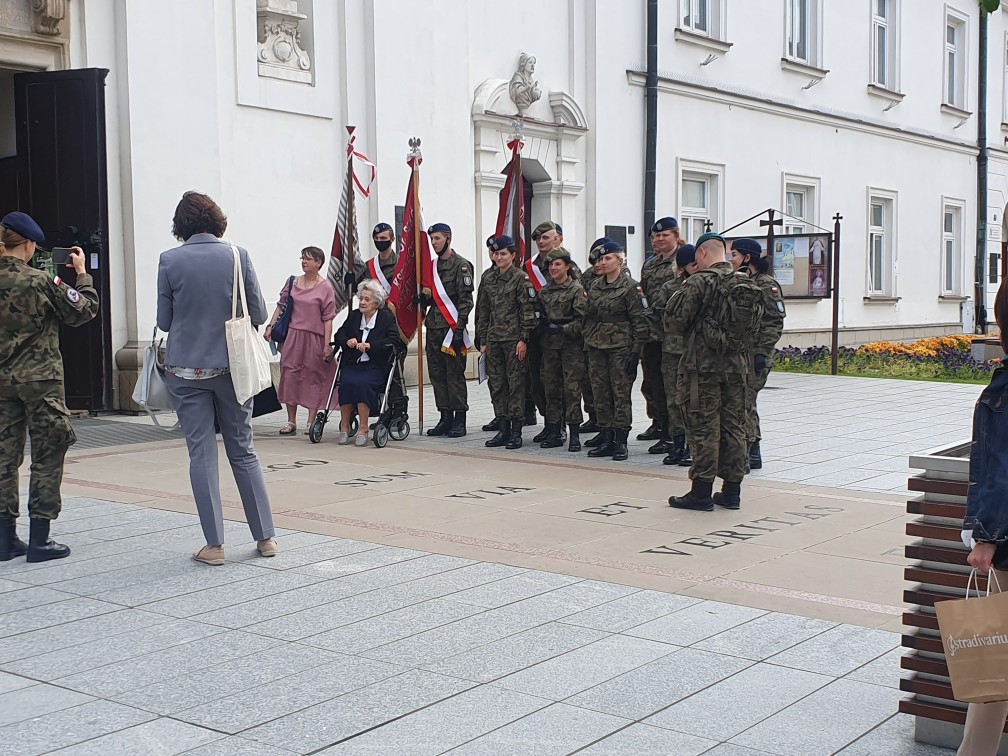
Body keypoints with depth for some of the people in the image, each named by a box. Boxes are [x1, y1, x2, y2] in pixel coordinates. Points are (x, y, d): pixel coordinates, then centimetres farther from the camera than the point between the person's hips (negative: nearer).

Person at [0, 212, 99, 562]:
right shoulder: (41, 282, -14)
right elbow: (84, 310, -4)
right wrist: (82, 273, 7)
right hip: (40, 379, -5)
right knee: (47, 457, 3)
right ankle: (39, 539, 5)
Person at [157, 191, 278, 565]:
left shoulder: (170, 261, -6)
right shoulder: (238, 256, -4)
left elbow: (164, 321, 0)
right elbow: (259, 314, -1)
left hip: (187, 369, -1)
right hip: (231, 366, 1)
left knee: (201, 453, 5)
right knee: (243, 450, 12)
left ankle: (214, 544, 5)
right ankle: (265, 536, 15)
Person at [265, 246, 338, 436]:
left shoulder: (325, 288, -3)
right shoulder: (293, 282, 8)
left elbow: (328, 319, -6)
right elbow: (281, 306, 14)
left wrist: (327, 344, -10)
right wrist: (270, 327, 5)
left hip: (314, 338, -3)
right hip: (292, 335, 3)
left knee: (313, 378, 3)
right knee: (290, 375, 2)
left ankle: (311, 422, 10)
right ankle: (291, 422, 9)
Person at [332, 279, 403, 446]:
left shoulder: (387, 317, 4)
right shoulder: (354, 315, 17)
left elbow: (394, 341, -10)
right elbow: (339, 335, 15)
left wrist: (370, 345, -21)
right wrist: (347, 341, -9)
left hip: (375, 366, -3)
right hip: (351, 364, 3)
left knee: (362, 382, -33)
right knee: (347, 382, -28)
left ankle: (363, 429, -25)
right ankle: (344, 427, -21)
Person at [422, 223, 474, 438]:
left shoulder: (461, 265, -7)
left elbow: (466, 299, -12)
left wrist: (459, 327, -19)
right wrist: (424, 297, 0)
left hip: (452, 327, -8)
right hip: (433, 327, 8)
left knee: (455, 374, -5)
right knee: (437, 373, 9)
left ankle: (460, 420, 1)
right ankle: (446, 418, 16)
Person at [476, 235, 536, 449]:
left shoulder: (521, 278, -4)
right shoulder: (488, 280, 13)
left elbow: (527, 311, -9)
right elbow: (483, 312, 15)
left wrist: (524, 339, -14)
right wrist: (483, 341, 11)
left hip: (514, 339, -6)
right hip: (493, 339, 6)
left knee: (516, 383, -3)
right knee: (496, 384, 7)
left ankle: (516, 431, 1)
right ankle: (504, 429, 14)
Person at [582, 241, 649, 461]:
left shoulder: (630, 287, -7)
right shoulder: (595, 287, 13)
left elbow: (640, 321, -9)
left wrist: (635, 352, -13)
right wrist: (587, 344, 12)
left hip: (620, 347, -6)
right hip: (596, 347, 6)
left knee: (621, 393, -4)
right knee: (601, 393, 7)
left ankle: (620, 440, 0)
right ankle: (606, 437, 13)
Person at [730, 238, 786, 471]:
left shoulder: (766, 284, -8)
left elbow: (775, 323, -12)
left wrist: (762, 353, -16)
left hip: (755, 356, -8)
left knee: (743, 401, -10)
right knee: (745, 402, 11)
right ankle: (754, 454, 18)